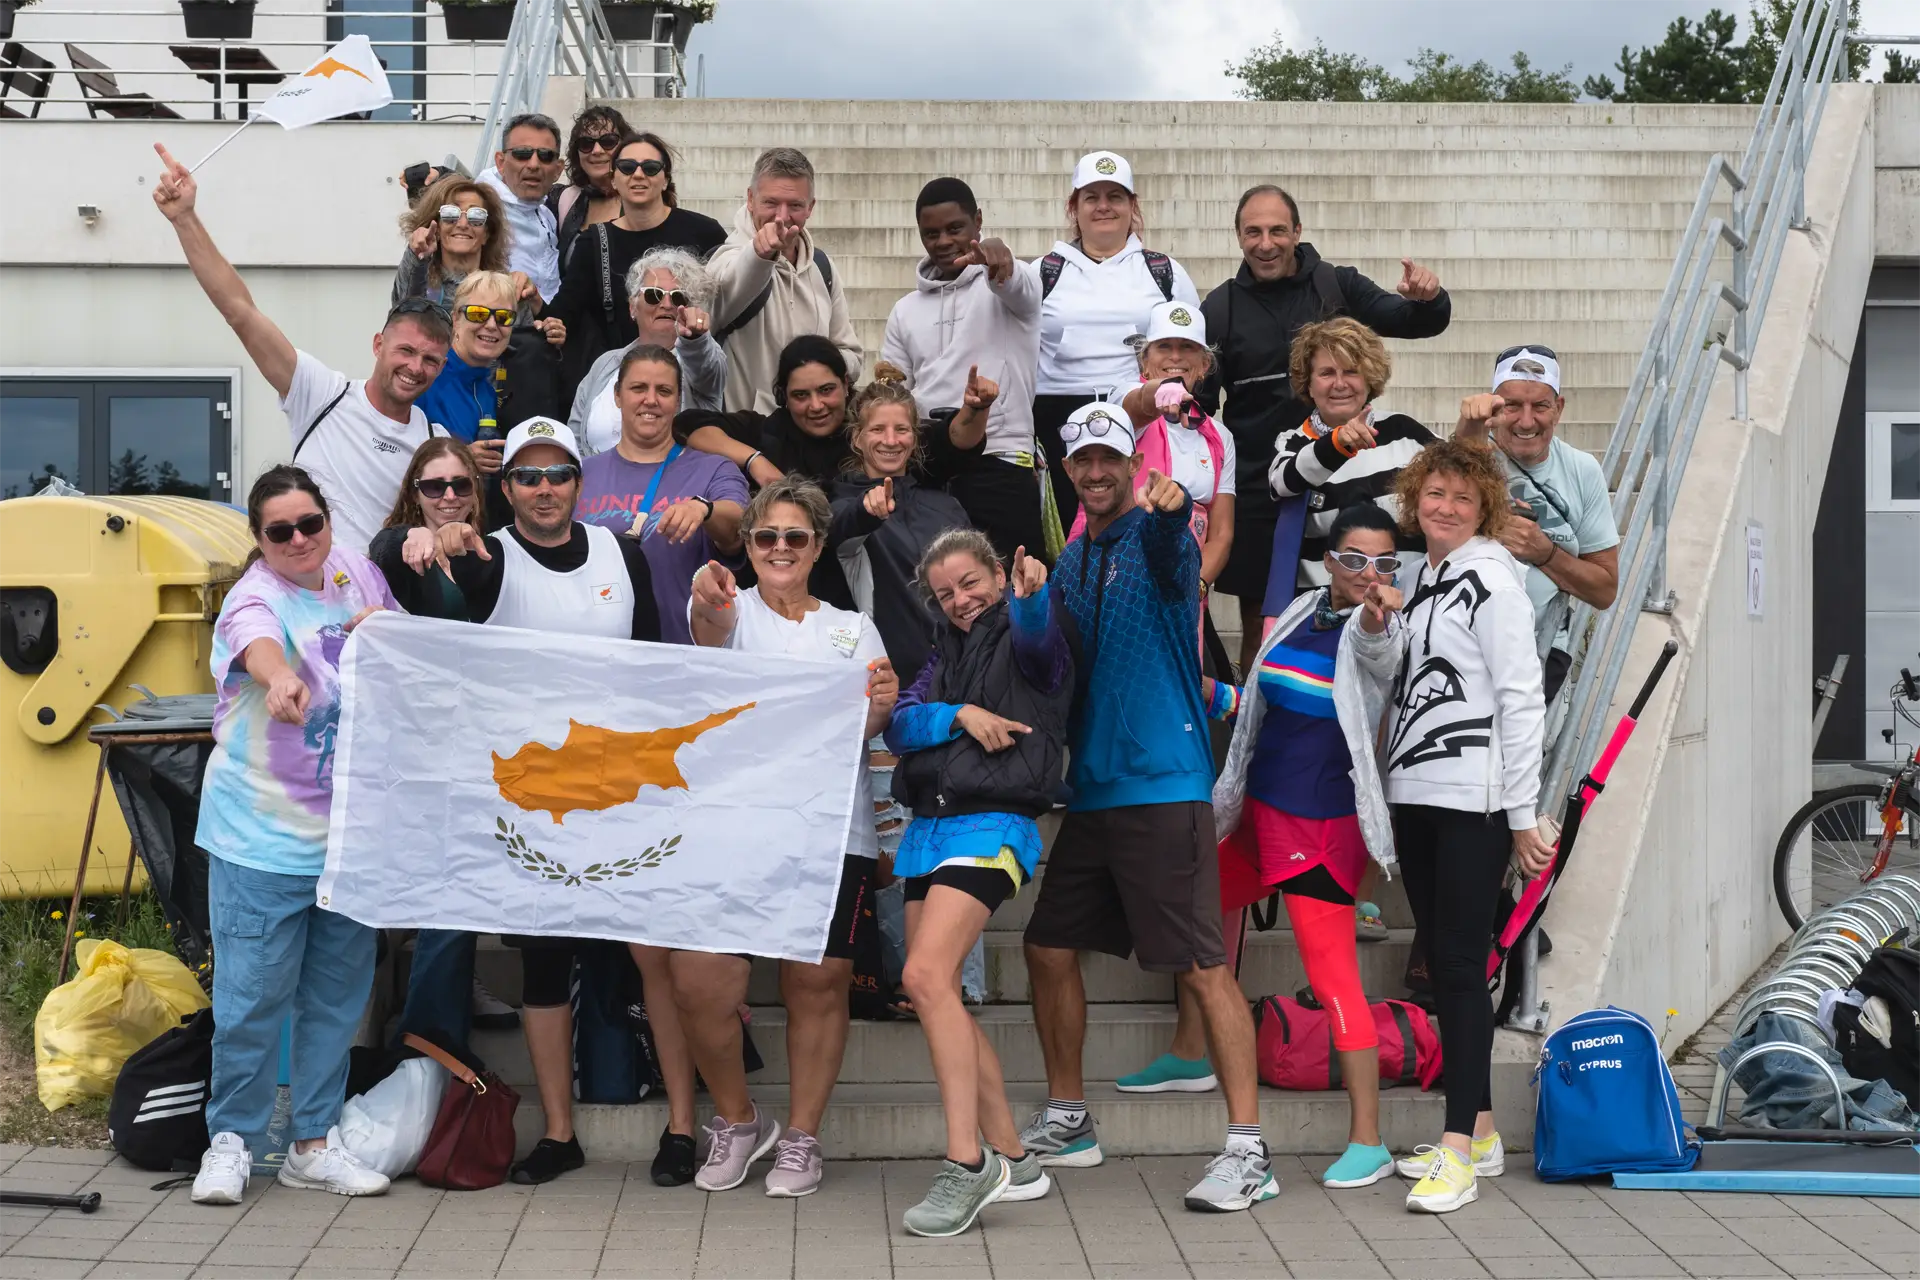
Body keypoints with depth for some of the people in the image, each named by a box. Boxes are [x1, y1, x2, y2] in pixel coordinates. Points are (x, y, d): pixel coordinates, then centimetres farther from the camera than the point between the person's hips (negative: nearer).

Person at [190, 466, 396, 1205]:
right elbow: (259, 645, -39)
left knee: (338, 992, 11)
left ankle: (313, 1144, 24)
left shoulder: (355, 572, 5)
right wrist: (281, 680, -62)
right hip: (263, 837, -6)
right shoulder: (254, 600, -14)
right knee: (253, 994, -3)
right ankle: (230, 1142, 16)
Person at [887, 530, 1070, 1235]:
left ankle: (967, 1162, -20)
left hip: (991, 826, -8)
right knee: (937, 996, 5)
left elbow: (1037, 633, -23)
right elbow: (898, 726, 7)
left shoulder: (1024, 641, 3)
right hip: (928, 828, 8)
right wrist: (960, 715, -11)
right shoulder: (946, 656, 22)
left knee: (926, 976, -23)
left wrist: (1033, 596, -46)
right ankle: (1012, 1160, 13)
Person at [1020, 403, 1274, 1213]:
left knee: (1204, 969, -7)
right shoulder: (1071, 562, 16)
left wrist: (1170, 504, -53)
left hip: (1163, 785, -8)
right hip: (1090, 788, 8)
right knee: (1049, 948, 13)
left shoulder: (1153, 535, -5)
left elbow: (1171, 545, -30)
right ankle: (1067, 1124, 28)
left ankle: (1248, 1153, -2)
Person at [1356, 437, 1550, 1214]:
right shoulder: (1411, 578, 14)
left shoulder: (1491, 580, -7)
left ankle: (1458, 1153, -7)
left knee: (1461, 964, -9)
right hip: (1413, 793, 8)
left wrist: (1524, 814, -13)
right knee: (1441, 962, 11)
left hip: (1474, 799, -8)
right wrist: (1373, 624, 1)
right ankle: (1479, 1131, 21)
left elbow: (1522, 699, -11)